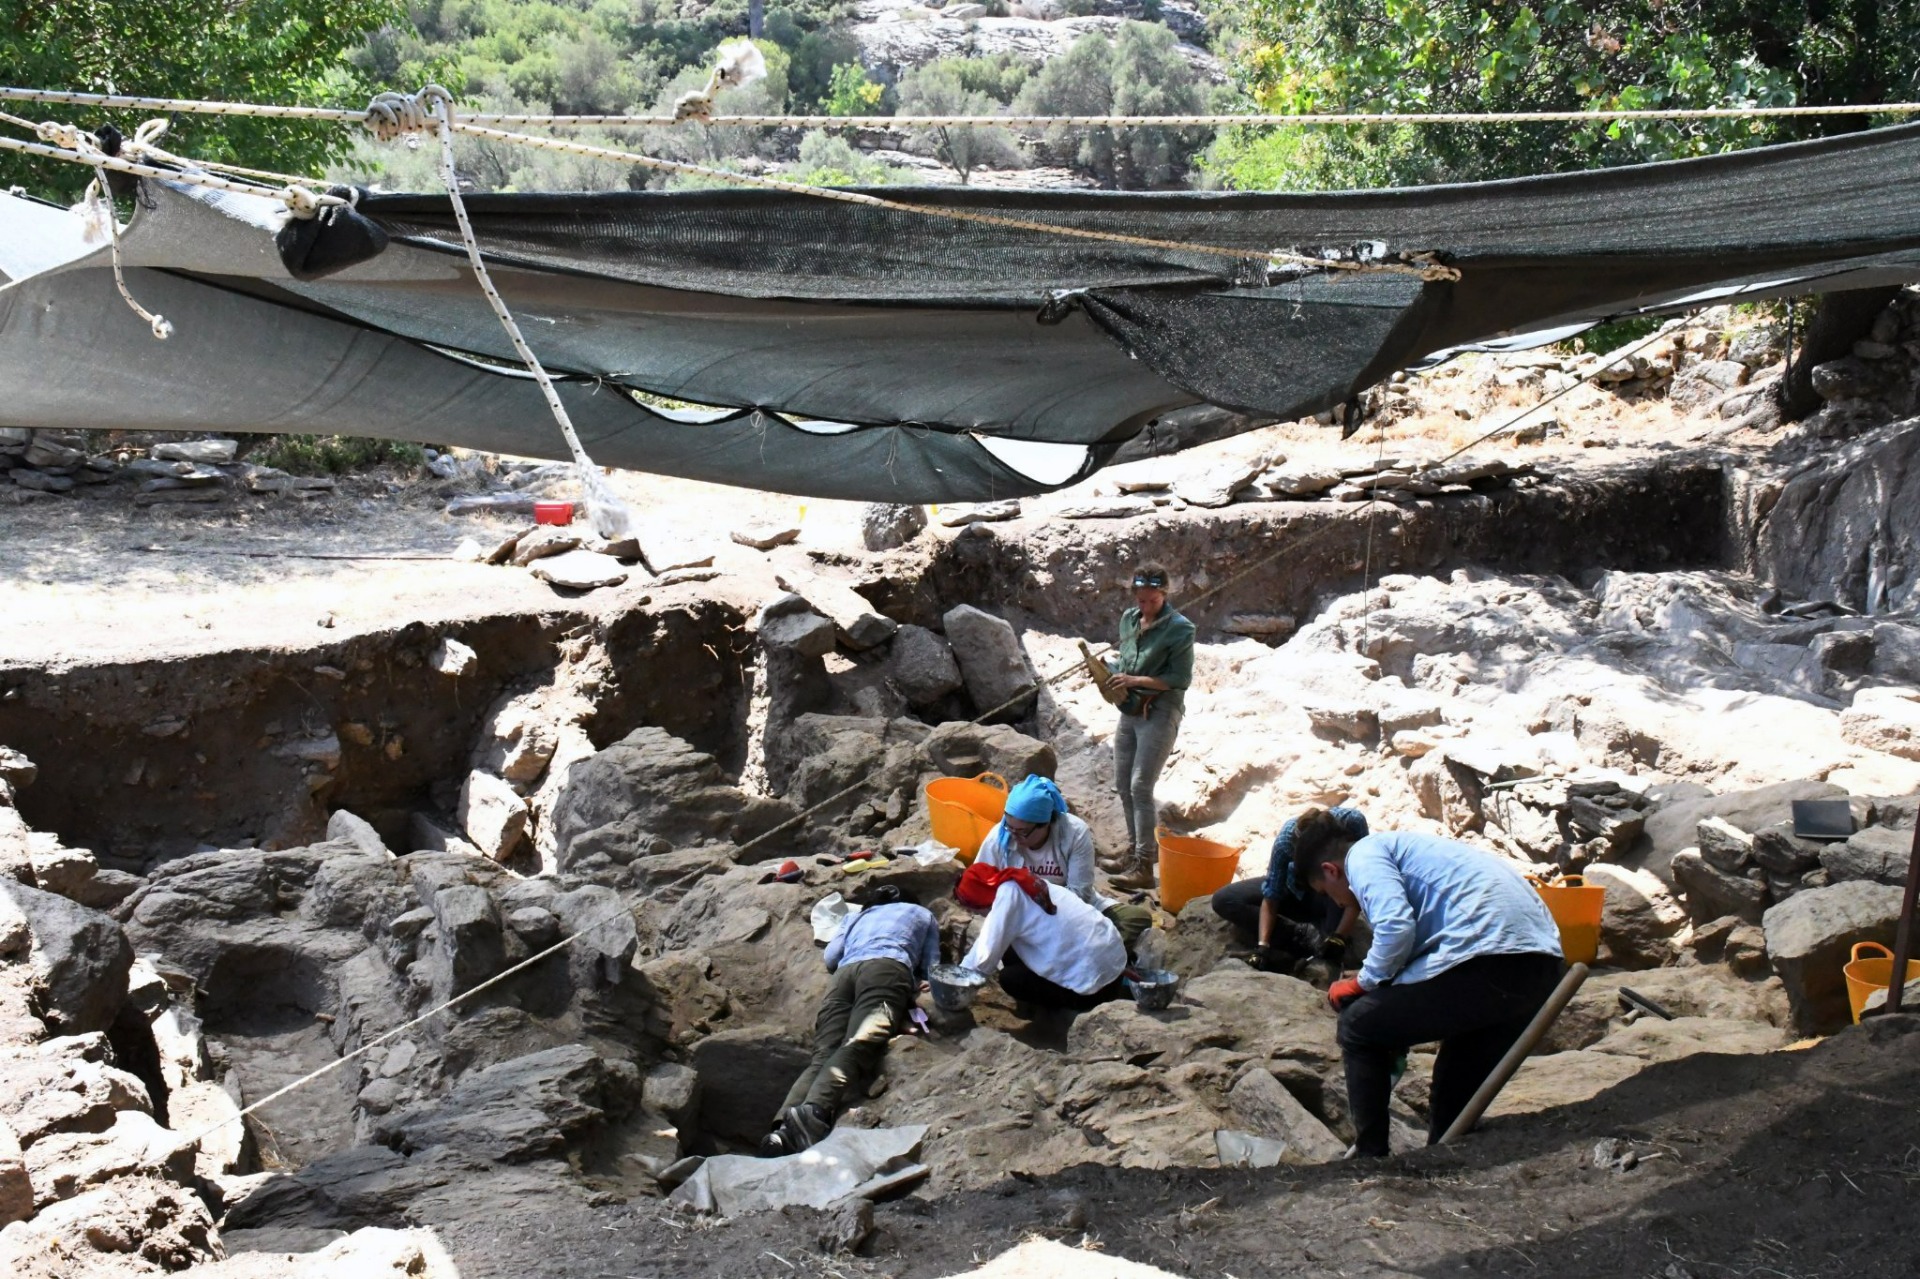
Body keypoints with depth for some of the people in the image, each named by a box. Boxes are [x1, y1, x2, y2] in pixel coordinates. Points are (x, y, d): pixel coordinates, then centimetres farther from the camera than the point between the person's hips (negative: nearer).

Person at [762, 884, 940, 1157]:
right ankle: (814, 1112, -54)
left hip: (844, 973, 3)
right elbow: (932, 969, 27)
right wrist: (915, 985, 47)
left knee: (824, 1054, -16)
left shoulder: (857, 917, 42)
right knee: (859, 1046, -26)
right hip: (888, 968, -3)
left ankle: (783, 1128, -43)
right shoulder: (922, 913, 37)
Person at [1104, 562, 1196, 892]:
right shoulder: (1129, 619, 8)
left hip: (1159, 713, -7)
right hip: (1130, 712, 7)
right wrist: (1109, 666, 0)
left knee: (1140, 786, -13)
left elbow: (1180, 679, -13)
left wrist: (1135, 680, -19)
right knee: (1123, 785, 12)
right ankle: (1136, 849, 28)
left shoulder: (1179, 629, -12)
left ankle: (1144, 867, -11)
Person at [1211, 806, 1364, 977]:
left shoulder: (1353, 822, -34)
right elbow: (1270, 897, -24)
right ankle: (1307, 935, -26)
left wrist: (1340, 937, -39)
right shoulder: (1287, 837, -32)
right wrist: (1263, 945, -35)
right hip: (1295, 891, 2)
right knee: (1223, 900, -20)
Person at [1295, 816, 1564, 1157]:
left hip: (1484, 959, -9)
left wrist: (1363, 982, 4)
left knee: (1358, 1027, 9)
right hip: (1542, 967, 9)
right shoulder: (1403, 847, 33)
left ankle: (1370, 1161, 12)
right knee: (1460, 1078, 28)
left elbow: (1396, 927, -14)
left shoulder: (1363, 855, 5)